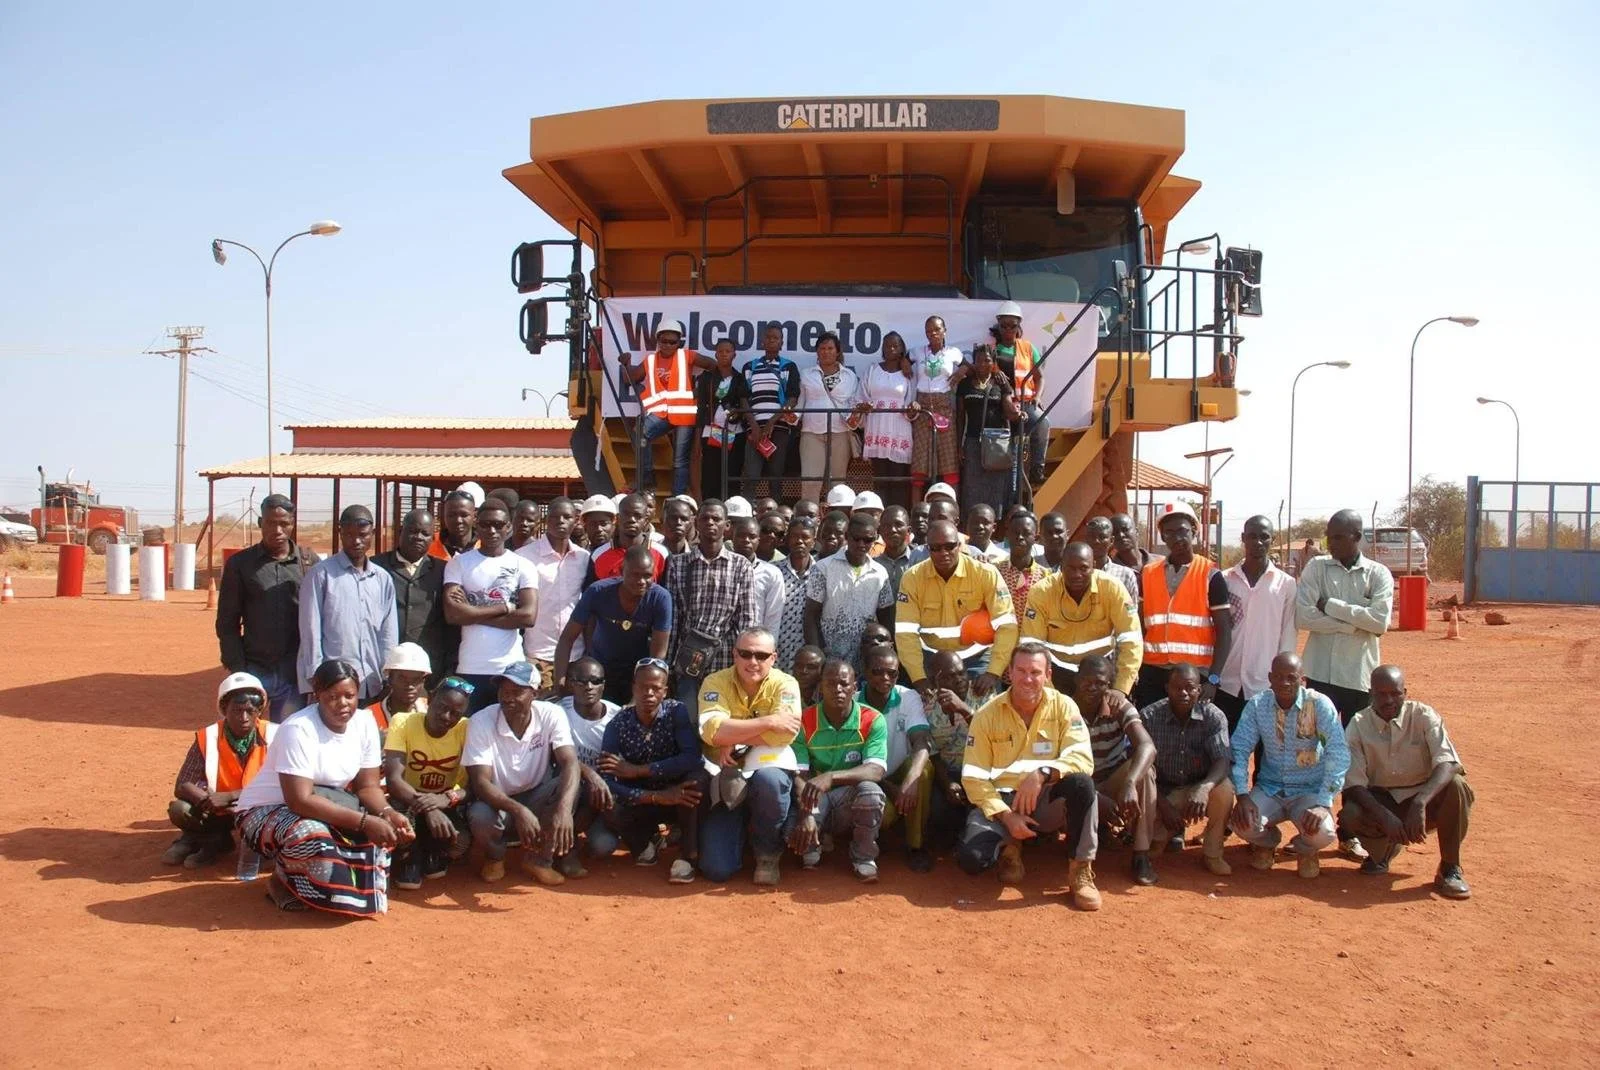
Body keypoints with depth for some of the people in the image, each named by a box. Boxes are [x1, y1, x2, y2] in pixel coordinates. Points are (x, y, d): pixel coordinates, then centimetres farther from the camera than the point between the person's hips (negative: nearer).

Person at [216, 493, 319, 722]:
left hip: (296, 673, 0)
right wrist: (237, 669, -4)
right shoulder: (239, 564, 3)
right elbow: (227, 623, 4)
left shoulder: (309, 562, 3)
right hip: (254, 670, 0)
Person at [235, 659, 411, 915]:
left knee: (387, 826, -18)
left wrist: (389, 814, -27)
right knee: (312, 838, -38)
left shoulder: (364, 722, -8)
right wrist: (364, 821, -38)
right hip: (265, 810, -6)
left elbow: (367, 786, -4)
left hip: (323, 804, 6)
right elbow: (300, 801, -34)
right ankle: (283, 880, -5)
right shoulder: (298, 729, -27)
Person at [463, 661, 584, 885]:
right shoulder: (480, 722, -19)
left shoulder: (551, 714, -16)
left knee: (571, 785, -28)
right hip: (497, 800, -2)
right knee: (481, 818, -36)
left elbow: (570, 764, -27)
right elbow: (480, 782, -24)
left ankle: (539, 859, -8)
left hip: (538, 798, 2)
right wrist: (518, 810, -42)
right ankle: (494, 855, 3)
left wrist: (564, 808, -47)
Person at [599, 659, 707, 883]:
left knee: (698, 777, -33)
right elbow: (606, 782, -23)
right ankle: (643, 842, 3)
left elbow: (692, 758, -29)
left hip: (679, 798, 0)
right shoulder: (618, 724, -15)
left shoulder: (677, 712, -15)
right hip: (643, 801, 1)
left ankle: (688, 855, -17)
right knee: (610, 805, -31)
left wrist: (637, 770, -29)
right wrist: (657, 797, -35)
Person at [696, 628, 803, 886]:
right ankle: (738, 831, 26)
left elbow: (785, 734, -23)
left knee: (768, 780, -39)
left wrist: (733, 738, -18)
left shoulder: (784, 684, -7)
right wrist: (768, 721, -24)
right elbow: (713, 731, -23)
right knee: (717, 869, -12)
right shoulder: (715, 683, -6)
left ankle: (768, 854, -10)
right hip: (725, 779, 1)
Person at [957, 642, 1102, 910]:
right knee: (971, 858, -26)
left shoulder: (1063, 706, -4)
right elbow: (974, 777, -5)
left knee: (1081, 781, -33)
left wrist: (1043, 773, -33)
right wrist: (1006, 817, -17)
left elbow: (1083, 758, -16)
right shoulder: (987, 715, -3)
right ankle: (1008, 847, 11)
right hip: (1001, 801, 0)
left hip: (1047, 801, 0)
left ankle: (1081, 870, -15)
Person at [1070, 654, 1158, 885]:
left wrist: (1129, 784, -46)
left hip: (1114, 783, 1)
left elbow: (1147, 746, -27)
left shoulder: (1117, 704, -11)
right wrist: (1097, 799, -38)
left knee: (1143, 768, -31)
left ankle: (1141, 854, -23)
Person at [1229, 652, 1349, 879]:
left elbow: (1338, 754, -20)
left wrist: (1323, 804, -27)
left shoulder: (1319, 705, -14)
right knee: (1242, 822, -26)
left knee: (1322, 833, -31)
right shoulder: (1256, 705, -6)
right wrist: (1242, 795, -20)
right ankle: (1266, 841, 15)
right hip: (1270, 789, 2)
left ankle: (1305, 849, 11)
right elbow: (1239, 749, -6)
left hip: (1310, 790, -2)